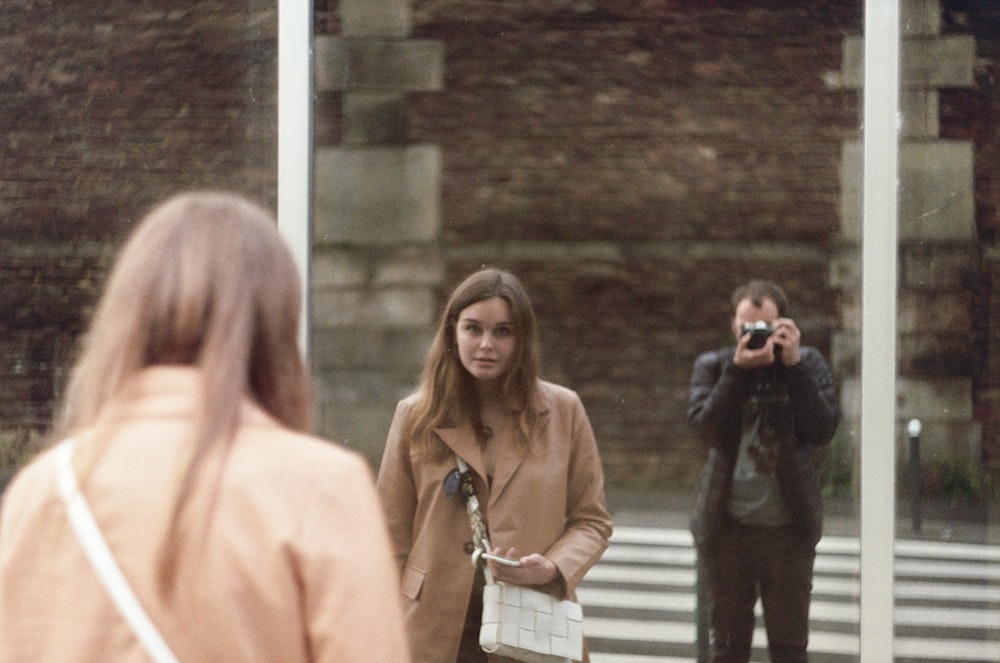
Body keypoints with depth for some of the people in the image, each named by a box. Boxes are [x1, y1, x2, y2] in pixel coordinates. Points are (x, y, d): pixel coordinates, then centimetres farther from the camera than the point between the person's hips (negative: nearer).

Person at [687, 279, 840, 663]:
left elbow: (825, 428, -11)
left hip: (788, 528, -1)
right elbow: (705, 427, -12)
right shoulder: (713, 367, 4)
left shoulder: (807, 364, 3)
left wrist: (793, 365, -15)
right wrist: (737, 370, -18)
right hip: (727, 526, 1)